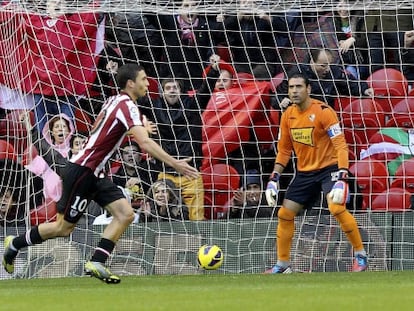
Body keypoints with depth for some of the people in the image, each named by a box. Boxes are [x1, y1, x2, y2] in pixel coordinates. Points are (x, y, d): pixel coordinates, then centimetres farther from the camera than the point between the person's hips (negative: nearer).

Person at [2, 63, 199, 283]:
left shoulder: (114, 101, 9)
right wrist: (175, 164, -33)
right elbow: (145, 143, -30)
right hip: (82, 171, -9)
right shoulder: (127, 106, -19)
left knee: (125, 214, -4)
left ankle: (96, 263, -5)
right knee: (64, 227, 2)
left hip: (93, 174, 9)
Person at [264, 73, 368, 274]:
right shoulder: (288, 116, 2)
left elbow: (340, 145, -21)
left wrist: (342, 178, -31)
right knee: (285, 214, 3)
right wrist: (274, 179, 3)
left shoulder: (323, 112, -17)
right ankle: (282, 264, 18)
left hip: (328, 168, -7)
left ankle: (361, 255, -13)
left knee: (336, 208, -28)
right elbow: (284, 150, 13)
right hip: (304, 172, 7)